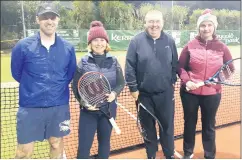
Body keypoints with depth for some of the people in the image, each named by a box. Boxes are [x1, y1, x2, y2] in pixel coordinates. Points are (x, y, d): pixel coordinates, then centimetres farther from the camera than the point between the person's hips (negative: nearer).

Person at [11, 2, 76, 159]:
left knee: (57, 144, 18)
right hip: (30, 107, -2)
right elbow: (17, 74, 6)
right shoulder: (23, 46, -8)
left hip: (59, 107, 2)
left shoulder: (68, 48, -2)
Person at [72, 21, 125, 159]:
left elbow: (121, 83, 2)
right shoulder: (83, 62, -4)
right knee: (84, 146, 1)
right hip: (88, 110, -2)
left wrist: (114, 93, -18)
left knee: (105, 142, 17)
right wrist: (83, 101, -18)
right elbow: (75, 86, -3)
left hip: (108, 109, 2)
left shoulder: (113, 61, 0)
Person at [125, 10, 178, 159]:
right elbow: (130, 67, -6)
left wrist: (172, 82, 6)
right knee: (148, 126, 14)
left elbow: (175, 64, 8)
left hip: (165, 93, 1)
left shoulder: (169, 40, 0)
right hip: (144, 94, -1)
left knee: (167, 125, 12)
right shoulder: (137, 41, -8)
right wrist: (133, 88, -7)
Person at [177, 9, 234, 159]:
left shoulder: (221, 47, -2)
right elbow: (180, 67, 0)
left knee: (209, 126, 14)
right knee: (190, 123, 16)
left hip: (212, 94, 0)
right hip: (190, 92, 0)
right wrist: (186, 81, -16)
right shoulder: (190, 46, -4)